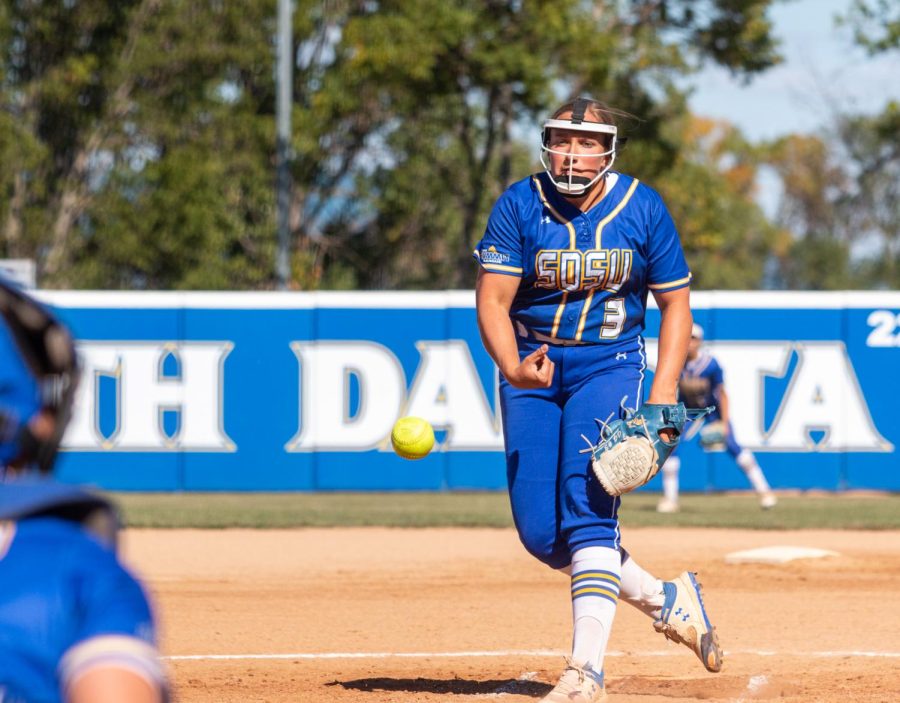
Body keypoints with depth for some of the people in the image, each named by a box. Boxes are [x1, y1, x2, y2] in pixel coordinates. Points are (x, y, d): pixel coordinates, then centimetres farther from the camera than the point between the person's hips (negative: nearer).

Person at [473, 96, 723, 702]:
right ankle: (666, 600, 19)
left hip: (610, 365, -2)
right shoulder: (520, 205, -8)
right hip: (533, 368, 2)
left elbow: (676, 303, 1)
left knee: (587, 510, -19)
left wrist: (662, 396, -10)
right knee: (540, 533, -2)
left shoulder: (642, 208, -6)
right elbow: (492, 298, -13)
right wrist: (513, 368, -33)